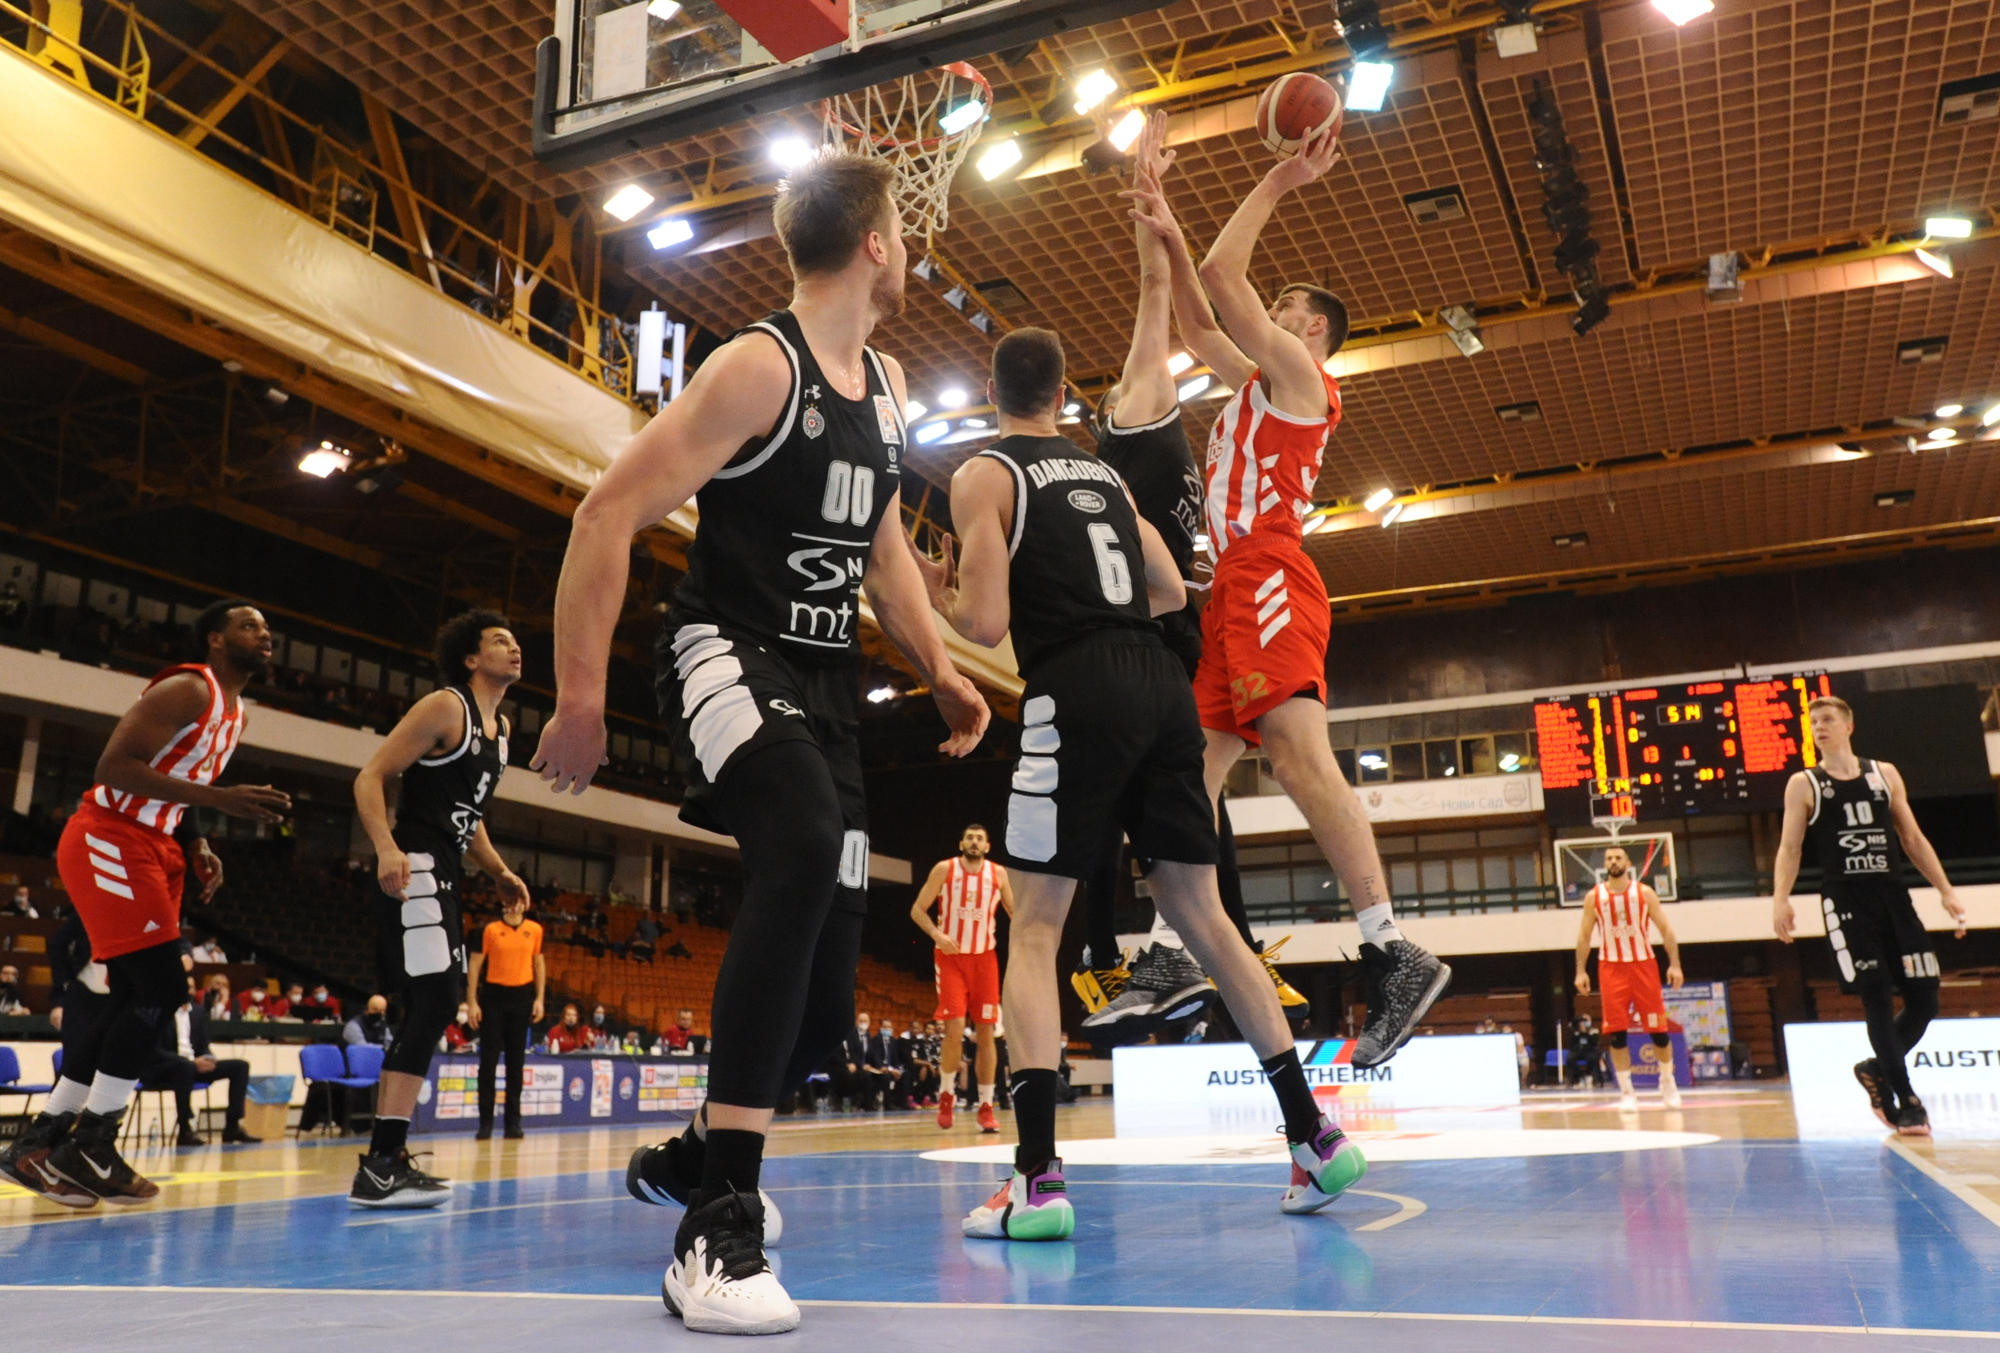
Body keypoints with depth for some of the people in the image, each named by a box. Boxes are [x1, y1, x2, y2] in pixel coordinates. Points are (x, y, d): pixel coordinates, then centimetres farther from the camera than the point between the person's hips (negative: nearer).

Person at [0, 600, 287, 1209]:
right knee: (161, 989, -13)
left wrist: (198, 847, 7)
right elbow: (114, 766, -22)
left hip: (153, 850, 10)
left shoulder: (233, 712, 16)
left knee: (134, 1002, 9)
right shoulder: (188, 690, -14)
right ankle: (92, 1146, -3)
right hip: (110, 843, -10)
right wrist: (219, 797, -26)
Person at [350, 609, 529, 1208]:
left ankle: (387, 1159, 21)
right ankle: (381, 1166, -16)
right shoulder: (446, 707, -8)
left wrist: (500, 872, 15)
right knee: (434, 1003, -17)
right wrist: (386, 847, -28)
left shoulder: (500, 727, 19)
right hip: (414, 868, -10)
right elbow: (370, 777, -14)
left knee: (432, 1008, 12)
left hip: (443, 876, 10)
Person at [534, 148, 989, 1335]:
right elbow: (612, 513, -15)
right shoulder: (759, 366, -11)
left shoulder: (887, 386, 14)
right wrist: (581, 696, -18)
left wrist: (938, 668, 13)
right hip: (728, 652, -7)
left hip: (827, 679, 7)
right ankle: (720, 1225, -34)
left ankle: (692, 1154, 32)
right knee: (807, 838, -38)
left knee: (826, 999, 3)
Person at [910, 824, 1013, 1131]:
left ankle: (986, 1108, 8)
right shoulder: (944, 869, -5)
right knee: (954, 1028, -14)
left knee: (986, 1031, 1)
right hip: (950, 957, -2)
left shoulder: (998, 873, 2)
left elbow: (1014, 910, 13)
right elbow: (917, 910, -3)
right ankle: (947, 1093, 10)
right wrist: (937, 934, -20)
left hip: (984, 958, 2)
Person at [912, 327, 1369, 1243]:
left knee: (1032, 932, 1)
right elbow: (1172, 591, 26)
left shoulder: (985, 475, 3)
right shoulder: (1105, 472, 22)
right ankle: (1313, 1136, 16)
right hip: (1162, 685, 6)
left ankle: (1037, 1178, -8)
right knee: (1201, 914, 13)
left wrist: (937, 593, 14)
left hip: (1076, 696, -6)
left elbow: (986, 623, -6)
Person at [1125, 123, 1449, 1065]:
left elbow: (1221, 279, -2)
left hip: (1268, 580, -10)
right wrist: (1166, 236, 31)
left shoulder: (1299, 374, 4)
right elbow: (1198, 320, 37)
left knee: (1298, 750, -23)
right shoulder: (1257, 383, 29)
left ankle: (1392, 955, -29)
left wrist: (1276, 185, 7)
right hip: (1235, 592, 10)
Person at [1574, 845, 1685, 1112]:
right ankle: (1626, 1092, 4)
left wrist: (1674, 964, -8)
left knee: (1658, 1028, 2)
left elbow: (1665, 929, 1)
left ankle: (1668, 1082, 25)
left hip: (1643, 965, 0)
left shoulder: (1644, 892, 0)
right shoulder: (1595, 896, 1)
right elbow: (1584, 935, 5)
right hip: (1612, 968, 0)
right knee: (1616, 1032, -5)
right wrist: (1581, 972, -1)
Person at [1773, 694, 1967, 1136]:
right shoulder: (1803, 785, 4)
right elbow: (1789, 847, -1)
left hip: (1893, 896, 4)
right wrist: (1780, 898, -16)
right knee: (1877, 998, -9)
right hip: (1846, 900, -4)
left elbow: (1913, 838, 15)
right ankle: (1905, 1099, -1)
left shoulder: (1885, 774, 13)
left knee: (1924, 999, 0)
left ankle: (1877, 1071, 23)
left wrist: (1946, 890, 8)